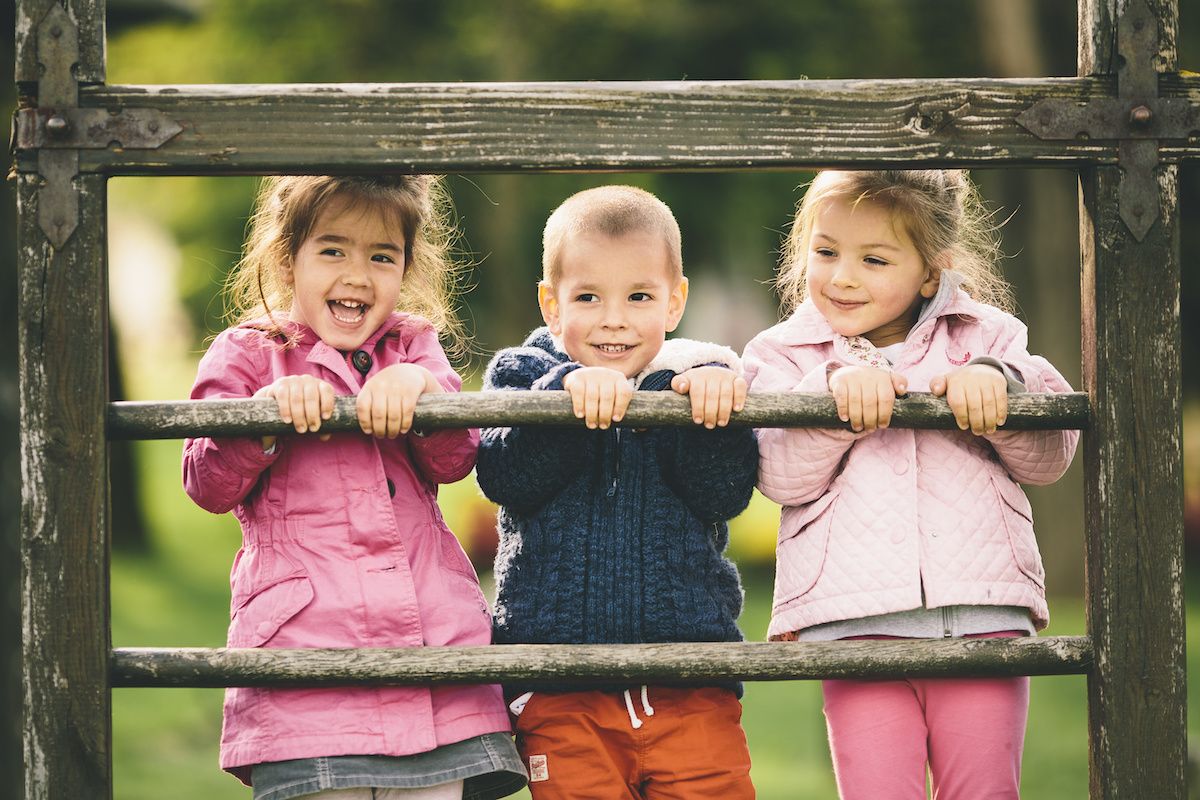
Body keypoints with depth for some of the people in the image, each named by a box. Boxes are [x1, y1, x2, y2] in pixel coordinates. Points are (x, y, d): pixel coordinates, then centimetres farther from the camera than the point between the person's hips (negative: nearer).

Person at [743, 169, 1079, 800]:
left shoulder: (983, 337, 14)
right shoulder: (782, 356, 12)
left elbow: (1050, 457, 6)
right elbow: (782, 476, -4)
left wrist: (997, 385, -12)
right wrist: (839, 390, -19)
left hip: (981, 609, 1)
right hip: (856, 622, -1)